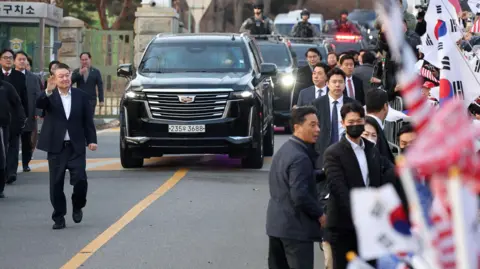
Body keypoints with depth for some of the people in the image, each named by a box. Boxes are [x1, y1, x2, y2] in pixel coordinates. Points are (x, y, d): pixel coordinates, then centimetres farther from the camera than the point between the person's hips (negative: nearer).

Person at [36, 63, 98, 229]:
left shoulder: (81, 96, 6)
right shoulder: (49, 96, 0)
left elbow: (88, 120, 8)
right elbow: (39, 104, -22)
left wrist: (91, 140, 1)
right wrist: (48, 92, -40)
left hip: (76, 146, 0)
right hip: (56, 147, 0)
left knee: (80, 179, -9)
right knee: (56, 184, 2)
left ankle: (78, 207, 18)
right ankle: (59, 218, 11)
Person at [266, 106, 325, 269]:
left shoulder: (284, 150, 11)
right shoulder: (300, 158, -20)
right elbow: (300, 195, -26)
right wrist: (320, 214, -12)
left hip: (276, 222, 10)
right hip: (295, 227, -10)